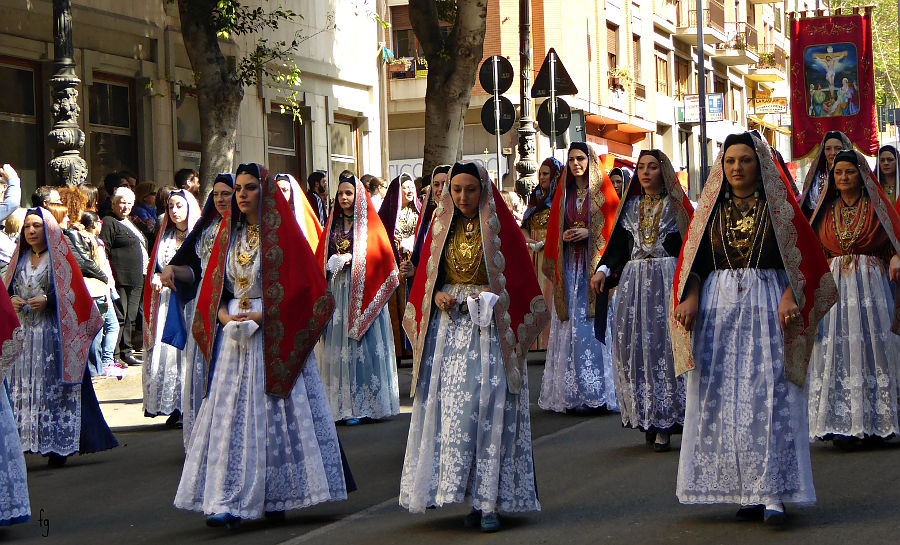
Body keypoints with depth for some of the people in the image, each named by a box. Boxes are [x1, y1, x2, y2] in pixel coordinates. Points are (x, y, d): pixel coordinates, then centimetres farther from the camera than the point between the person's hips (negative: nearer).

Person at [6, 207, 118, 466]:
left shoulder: (59, 258, 2)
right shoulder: (21, 258, 16)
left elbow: (73, 294, -4)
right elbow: (9, 288, 19)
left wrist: (47, 300, -17)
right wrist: (12, 300, -3)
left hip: (53, 332, -5)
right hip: (23, 333, 5)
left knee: (55, 386, -8)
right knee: (24, 385, -3)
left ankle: (59, 446, -6)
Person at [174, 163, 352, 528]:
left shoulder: (284, 234, -4)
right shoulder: (228, 235, 12)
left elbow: (304, 286, -9)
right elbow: (213, 286, 14)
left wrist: (263, 316, -15)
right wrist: (224, 316, -6)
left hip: (274, 338, -4)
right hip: (233, 336, 5)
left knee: (276, 414, -2)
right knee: (231, 415, -2)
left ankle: (276, 498, 6)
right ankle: (229, 503, -2)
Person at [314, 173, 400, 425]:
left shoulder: (369, 224, 2)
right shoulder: (333, 224, 16)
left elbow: (381, 254, -6)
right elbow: (321, 257, 17)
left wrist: (350, 259, -11)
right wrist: (333, 264, -4)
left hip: (362, 292, -4)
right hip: (337, 289, 5)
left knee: (363, 347, -6)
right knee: (339, 346, 0)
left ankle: (364, 404, -3)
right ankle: (344, 404, 2)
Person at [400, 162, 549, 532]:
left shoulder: (501, 227, 1)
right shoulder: (442, 228, 12)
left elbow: (520, 280, 2)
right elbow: (427, 277, 17)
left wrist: (493, 297, -13)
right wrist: (437, 296, -3)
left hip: (489, 327, -4)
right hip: (448, 325, 4)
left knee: (488, 408, -10)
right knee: (451, 409, -3)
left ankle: (490, 503, -8)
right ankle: (473, 497, 4)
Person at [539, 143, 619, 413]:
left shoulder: (603, 190, 3)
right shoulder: (564, 193, 15)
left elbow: (613, 224, -2)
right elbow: (554, 226, 17)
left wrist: (589, 233, -14)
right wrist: (564, 236, -3)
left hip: (596, 263, -4)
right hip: (569, 265, 4)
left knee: (595, 321, -9)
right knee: (571, 326, 0)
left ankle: (599, 389, -6)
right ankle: (573, 393, 2)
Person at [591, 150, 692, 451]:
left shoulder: (677, 205, 4)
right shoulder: (630, 205, 16)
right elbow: (618, 243, 14)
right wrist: (603, 270, -3)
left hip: (667, 280, -4)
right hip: (633, 282, 4)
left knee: (665, 346, -10)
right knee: (635, 347, -2)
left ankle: (663, 425, -9)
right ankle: (645, 419, 4)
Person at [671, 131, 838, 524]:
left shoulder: (779, 207, 5)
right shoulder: (710, 209, 13)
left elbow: (803, 256, 0)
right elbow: (694, 261, 11)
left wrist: (791, 298, -15)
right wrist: (690, 298, -6)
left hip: (768, 306, -3)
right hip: (717, 307, 3)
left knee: (769, 395, -10)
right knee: (722, 397, -2)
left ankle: (773, 493, -11)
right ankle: (745, 492, 2)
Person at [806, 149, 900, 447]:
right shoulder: (826, 211, 14)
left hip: (872, 285, -1)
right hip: (834, 286, 1)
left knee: (872, 347, -5)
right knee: (837, 351, -8)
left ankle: (874, 422, 0)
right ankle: (843, 424, -10)